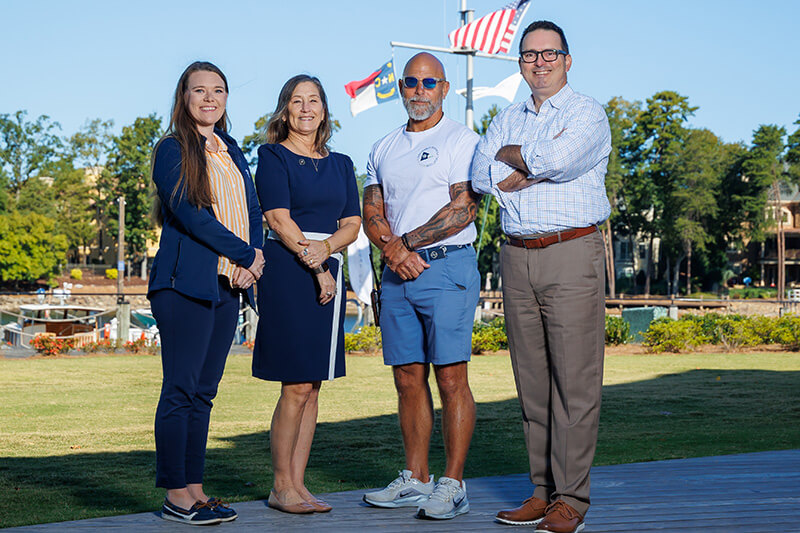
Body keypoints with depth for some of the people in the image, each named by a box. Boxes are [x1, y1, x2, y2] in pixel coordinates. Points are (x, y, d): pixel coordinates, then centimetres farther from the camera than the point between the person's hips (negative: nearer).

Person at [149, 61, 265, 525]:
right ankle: (177, 494, 0)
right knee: (181, 389, -5)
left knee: (204, 391, 8)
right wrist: (246, 254, -10)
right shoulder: (173, 150, -2)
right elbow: (190, 213, -12)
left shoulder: (232, 152, 19)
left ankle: (195, 488, 11)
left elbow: (253, 212, 16)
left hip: (228, 285, 7)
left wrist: (250, 265, -2)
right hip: (186, 282, -7)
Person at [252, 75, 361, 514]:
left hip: (328, 272, 6)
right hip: (287, 270, -6)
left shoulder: (340, 164, 18)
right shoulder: (273, 156, 2)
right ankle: (281, 486, 2)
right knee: (296, 386, -8)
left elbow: (352, 224, 10)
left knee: (312, 386, 5)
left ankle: (298, 483, 10)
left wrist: (326, 247, -11)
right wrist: (316, 268, -12)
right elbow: (279, 219, -8)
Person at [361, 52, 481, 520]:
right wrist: (394, 250, -9)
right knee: (409, 378, 6)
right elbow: (372, 213, 11)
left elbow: (463, 209, -10)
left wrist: (405, 242, -9)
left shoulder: (462, 141, 0)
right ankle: (415, 479, 13)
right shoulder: (384, 149, 18)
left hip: (447, 267, -5)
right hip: (397, 272, 6)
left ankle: (453, 484, -3)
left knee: (451, 377, -7)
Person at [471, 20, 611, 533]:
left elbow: (559, 159, -17)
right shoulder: (508, 119, 19)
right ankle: (544, 491, 13)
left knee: (574, 380, -6)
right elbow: (481, 176, 4)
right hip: (517, 257, 5)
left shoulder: (588, 113, 3)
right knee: (532, 381, 6)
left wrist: (513, 158, 0)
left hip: (572, 254, -5)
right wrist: (537, 167, -7)